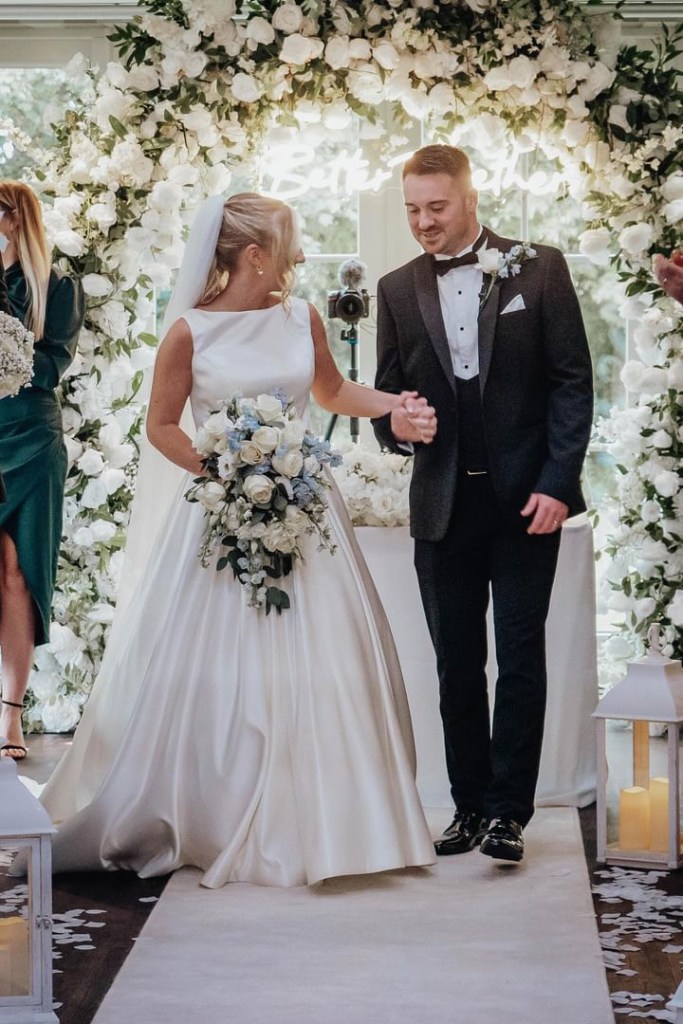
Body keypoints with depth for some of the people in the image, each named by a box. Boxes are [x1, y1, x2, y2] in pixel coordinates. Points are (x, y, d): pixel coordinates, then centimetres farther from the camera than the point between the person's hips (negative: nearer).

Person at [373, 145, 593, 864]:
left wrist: (557, 481, -10)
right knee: (456, 664, 8)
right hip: (443, 504, 3)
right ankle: (469, 806, 18)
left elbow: (572, 380, -2)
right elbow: (388, 394, 13)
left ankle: (508, 810, 7)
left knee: (520, 656, 0)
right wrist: (395, 422, -12)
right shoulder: (398, 290, 9)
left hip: (526, 499, -3)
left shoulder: (538, 269, 0)